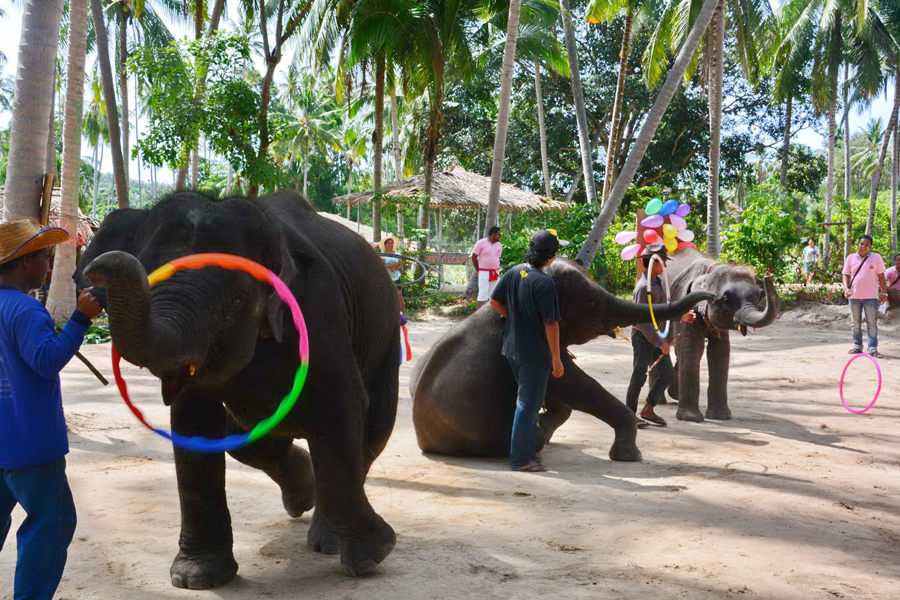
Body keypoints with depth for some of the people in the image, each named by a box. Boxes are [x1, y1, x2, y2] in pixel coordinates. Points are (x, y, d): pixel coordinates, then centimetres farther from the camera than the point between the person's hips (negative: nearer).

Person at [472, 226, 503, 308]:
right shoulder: (481, 243, -8)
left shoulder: (499, 245, 7)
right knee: (483, 295, -5)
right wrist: (478, 270, -1)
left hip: (495, 273, 6)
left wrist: (496, 270, 12)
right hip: (484, 273, -5)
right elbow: (474, 257, -4)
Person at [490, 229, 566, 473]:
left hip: (512, 349, 8)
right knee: (528, 404, 0)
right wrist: (556, 359, -13)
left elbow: (495, 301, 11)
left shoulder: (513, 272, 1)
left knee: (529, 400, 21)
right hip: (534, 352, -8)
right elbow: (551, 323, -19)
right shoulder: (545, 283, -21)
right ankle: (520, 458, 5)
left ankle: (526, 451, 29)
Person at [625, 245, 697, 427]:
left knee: (667, 374, 10)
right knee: (639, 377, -1)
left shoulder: (657, 282, 11)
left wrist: (681, 316, 4)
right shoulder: (643, 287, -19)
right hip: (643, 337, -9)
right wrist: (660, 342, -21)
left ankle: (648, 410, 21)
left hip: (656, 335, 9)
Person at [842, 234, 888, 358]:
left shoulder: (876, 257, 1)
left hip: (871, 296, -2)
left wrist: (884, 292, 0)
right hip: (854, 296, 2)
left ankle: (872, 348, 0)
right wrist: (846, 288, -9)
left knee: (872, 323, -2)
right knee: (855, 323, 9)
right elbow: (846, 275, 7)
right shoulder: (850, 258, 5)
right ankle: (857, 346, 19)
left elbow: (881, 276, 4)